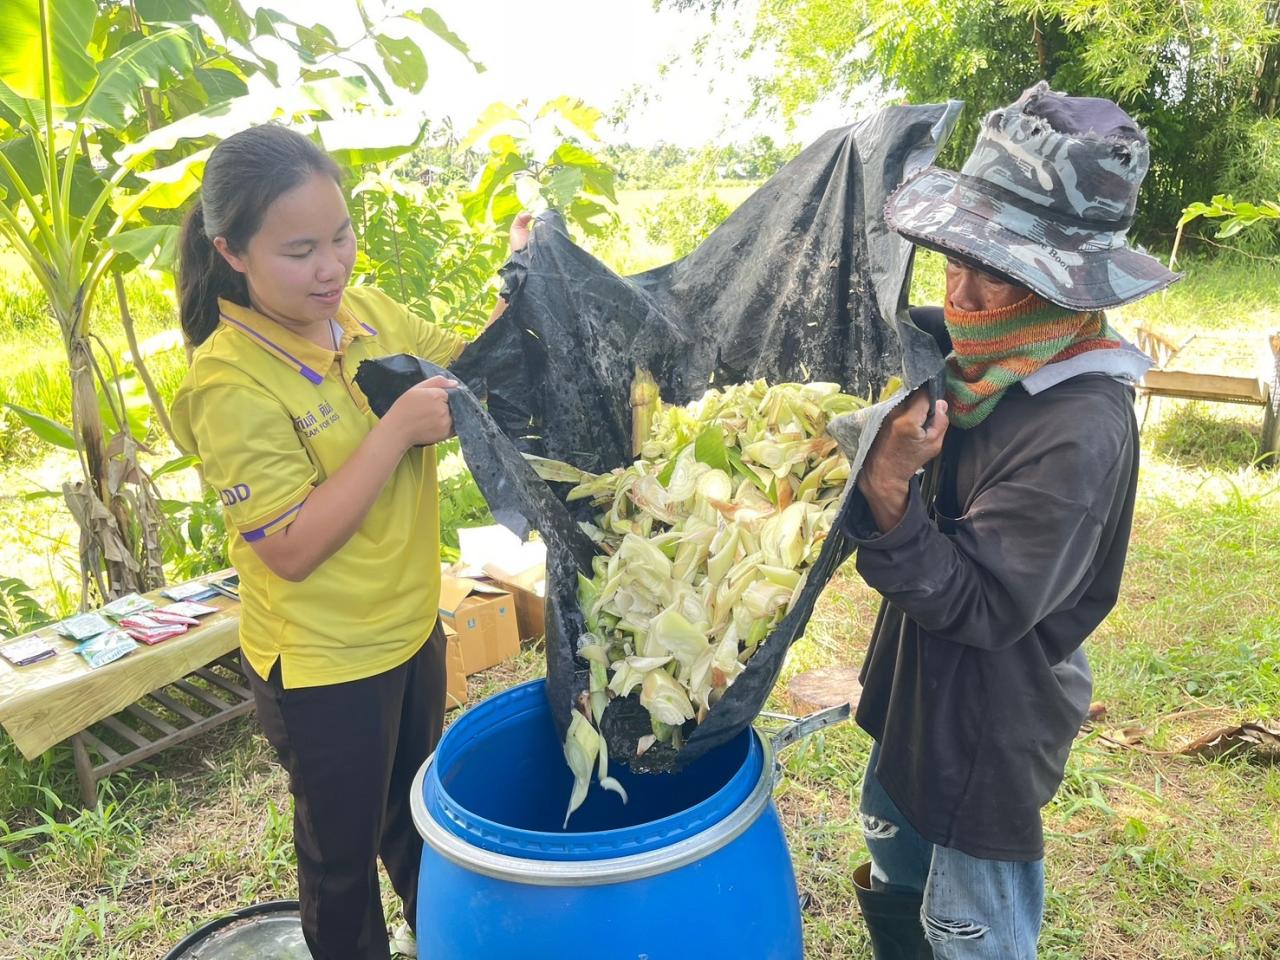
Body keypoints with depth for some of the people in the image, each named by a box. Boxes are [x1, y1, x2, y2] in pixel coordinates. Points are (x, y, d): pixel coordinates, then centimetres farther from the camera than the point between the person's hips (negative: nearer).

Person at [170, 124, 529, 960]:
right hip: (324, 664, -7)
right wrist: (396, 430, -29)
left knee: (418, 810, 30)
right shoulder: (229, 382, -23)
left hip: (412, 625, 7)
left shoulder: (371, 312, -5)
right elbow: (291, 550, -26)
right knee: (343, 850, 18)